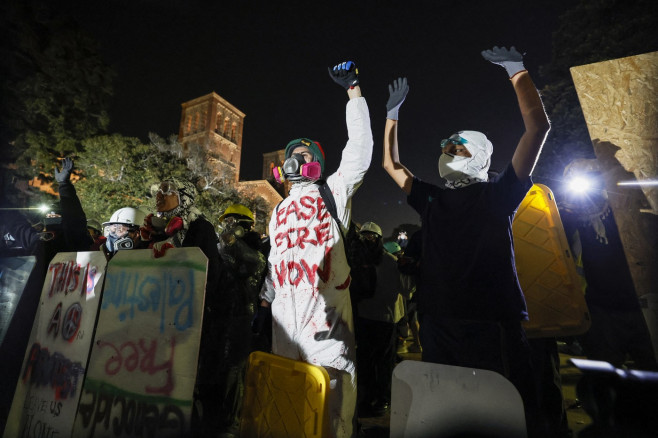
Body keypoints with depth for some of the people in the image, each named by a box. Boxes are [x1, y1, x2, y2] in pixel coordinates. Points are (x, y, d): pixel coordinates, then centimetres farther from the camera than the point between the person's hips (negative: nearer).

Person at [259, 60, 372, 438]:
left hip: (325, 302, -5)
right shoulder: (280, 211, 22)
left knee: (331, 383, -1)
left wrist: (354, 90, 2)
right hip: (286, 307, 6)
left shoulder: (333, 192, 6)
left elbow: (360, 148, -2)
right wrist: (266, 297, 22)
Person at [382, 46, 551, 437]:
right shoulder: (432, 200, 13)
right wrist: (392, 113, 20)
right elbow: (391, 163, 17)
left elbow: (538, 125, -1)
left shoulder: (498, 194, 5)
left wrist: (517, 70, 5)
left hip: (495, 324, -3)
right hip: (439, 323, 4)